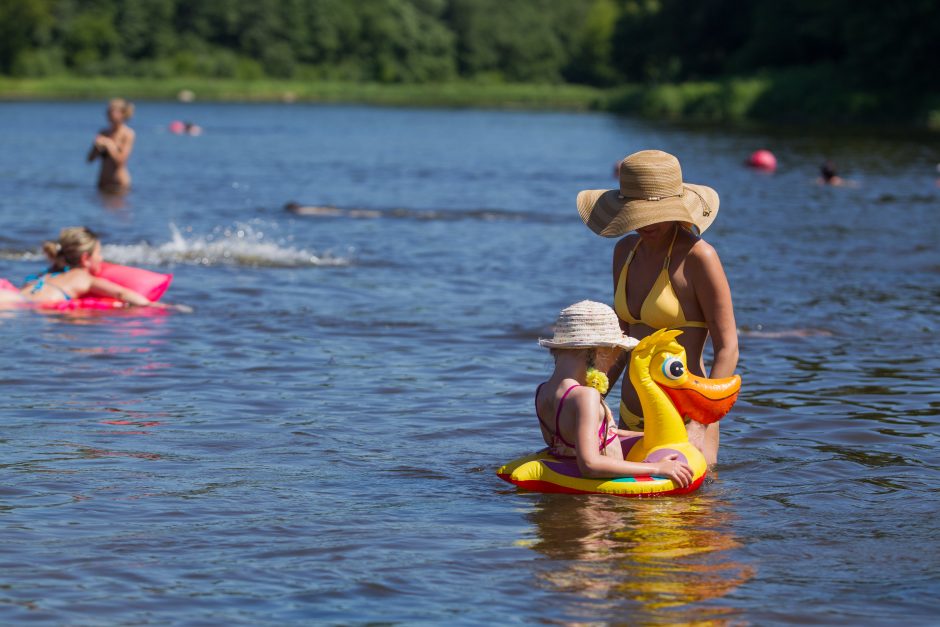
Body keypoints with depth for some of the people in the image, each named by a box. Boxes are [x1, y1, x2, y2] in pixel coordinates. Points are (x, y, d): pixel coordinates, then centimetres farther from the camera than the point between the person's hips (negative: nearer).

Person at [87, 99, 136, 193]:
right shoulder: (104, 133, 9)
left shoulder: (128, 134, -6)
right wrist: (97, 146, -10)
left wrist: (108, 144, -13)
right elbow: (90, 159, 7)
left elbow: (120, 160, -13)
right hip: (103, 183, 5)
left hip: (119, 184, -5)